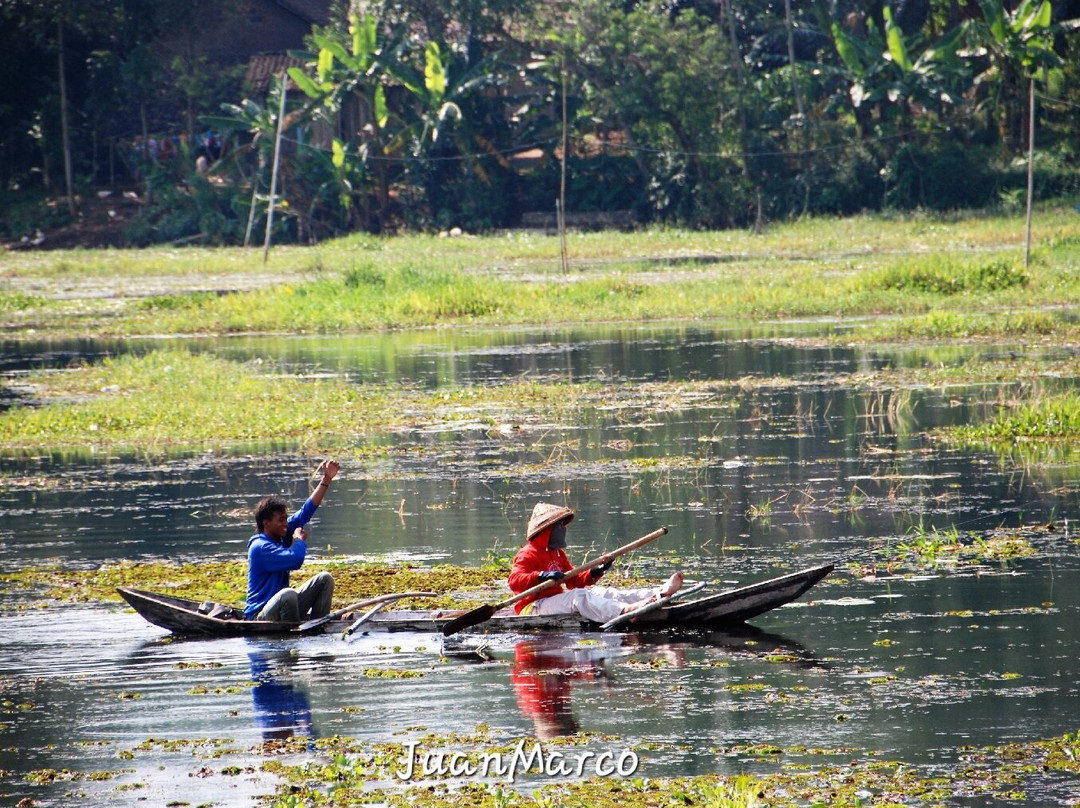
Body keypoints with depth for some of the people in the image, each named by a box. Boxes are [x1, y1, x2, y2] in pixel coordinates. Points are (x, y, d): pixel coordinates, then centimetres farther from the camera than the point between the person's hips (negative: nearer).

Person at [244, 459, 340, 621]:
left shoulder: (281, 536, 6)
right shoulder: (260, 547, -21)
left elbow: (306, 512, 8)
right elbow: (295, 559, -32)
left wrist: (326, 479, 2)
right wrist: (300, 540, -10)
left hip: (282, 606, 10)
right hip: (260, 616, -9)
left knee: (325, 579, 5)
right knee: (288, 594, -40)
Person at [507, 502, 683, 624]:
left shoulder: (558, 554, 22)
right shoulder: (528, 554, -9)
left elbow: (574, 581, 22)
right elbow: (514, 581, -25)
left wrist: (596, 572, 6)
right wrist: (541, 576, -40)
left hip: (555, 601, 9)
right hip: (534, 607, -9)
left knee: (604, 593, -4)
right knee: (578, 597, -33)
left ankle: (660, 593, -16)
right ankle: (626, 610, -58)